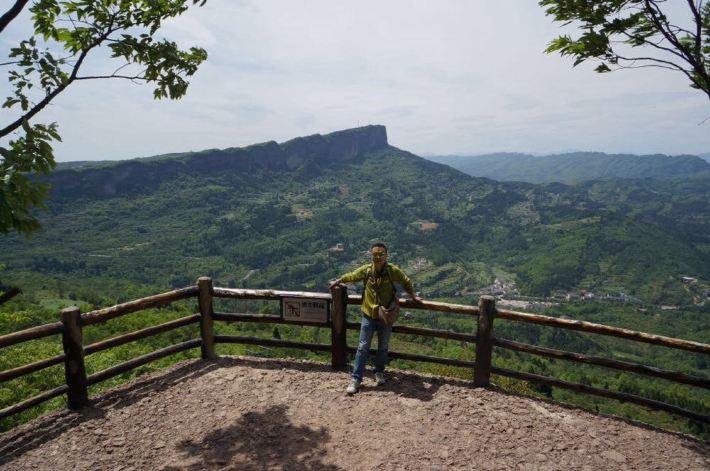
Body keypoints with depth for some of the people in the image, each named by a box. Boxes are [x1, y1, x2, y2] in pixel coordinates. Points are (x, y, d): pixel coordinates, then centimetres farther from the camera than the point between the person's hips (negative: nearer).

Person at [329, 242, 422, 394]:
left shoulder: (394, 271, -12)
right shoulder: (365, 270, -8)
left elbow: (406, 282, 6)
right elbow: (350, 276, 9)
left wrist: (413, 296, 14)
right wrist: (337, 282, 21)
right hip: (368, 316, 0)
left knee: (383, 347, 16)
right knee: (363, 348, 3)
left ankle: (379, 373, 38)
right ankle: (356, 379, 12)